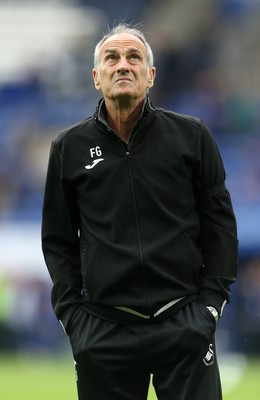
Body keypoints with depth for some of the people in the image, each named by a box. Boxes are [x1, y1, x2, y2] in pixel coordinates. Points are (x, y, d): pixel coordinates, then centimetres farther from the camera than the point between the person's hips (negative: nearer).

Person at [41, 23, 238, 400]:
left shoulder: (191, 136, 5)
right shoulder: (70, 147, 8)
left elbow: (220, 223, 8)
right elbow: (57, 240, 12)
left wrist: (212, 300, 0)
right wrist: (71, 312, 3)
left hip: (185, 324, -1)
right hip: (103, 331, 1)